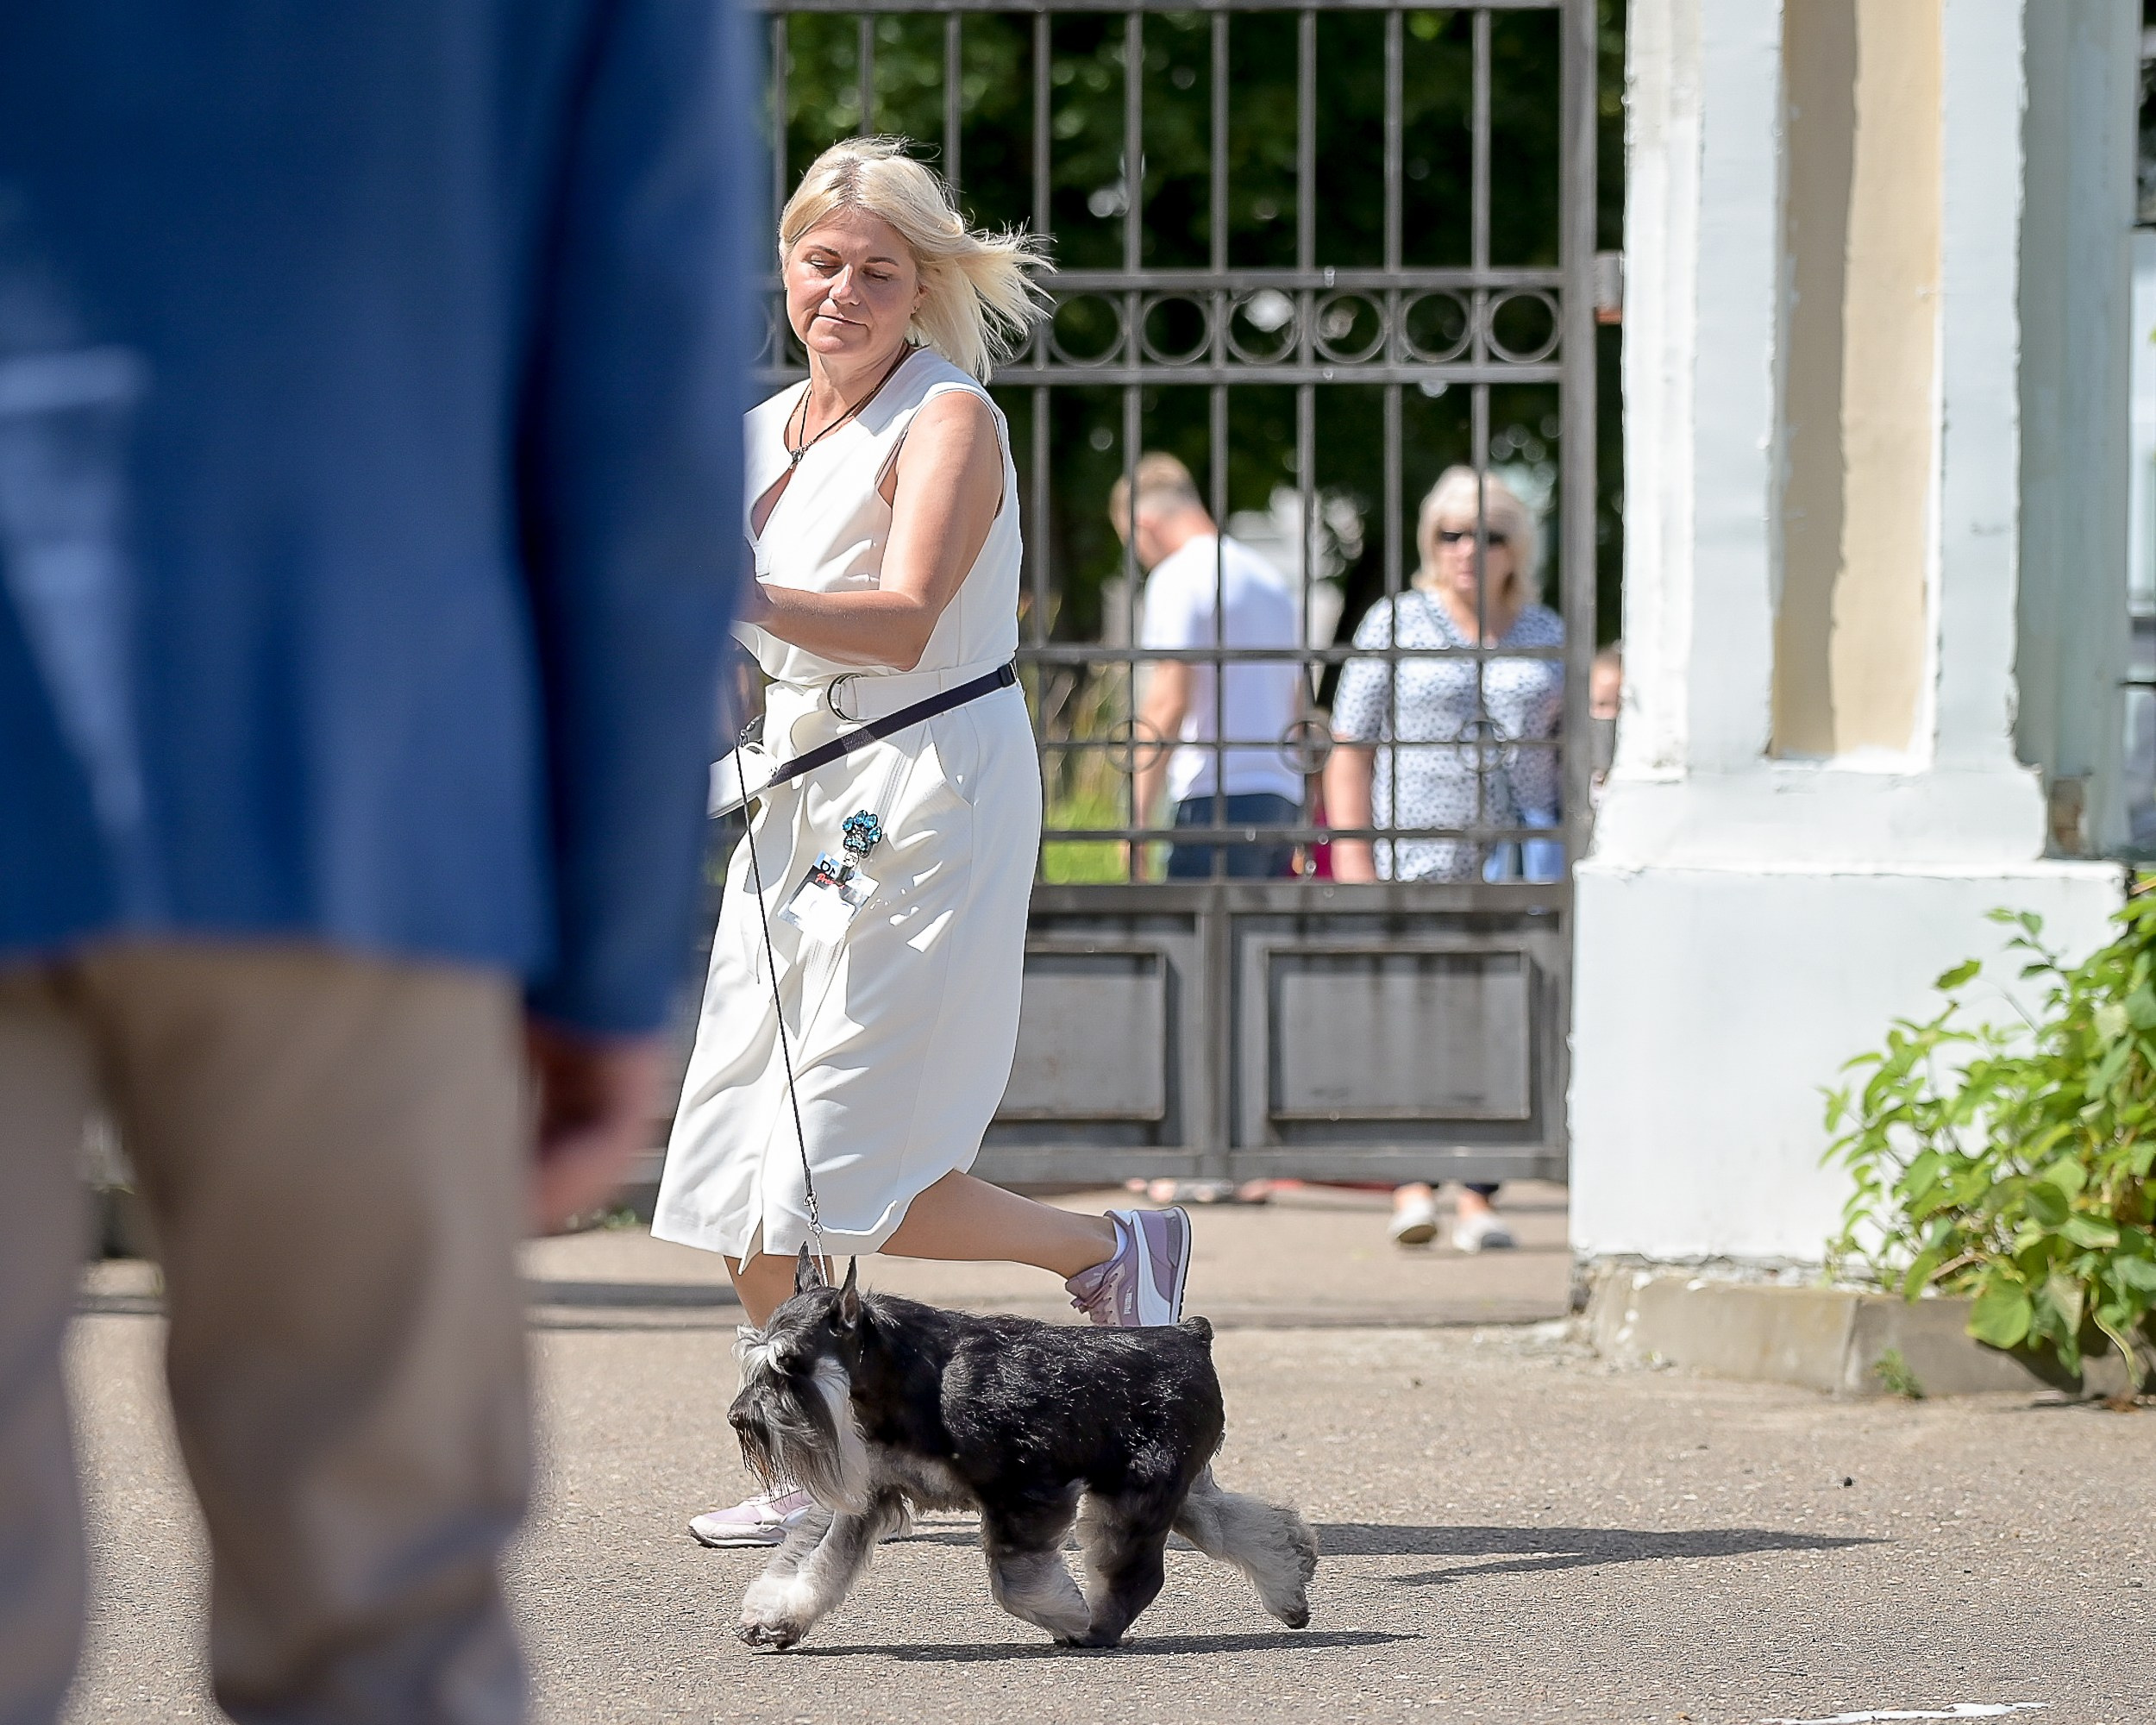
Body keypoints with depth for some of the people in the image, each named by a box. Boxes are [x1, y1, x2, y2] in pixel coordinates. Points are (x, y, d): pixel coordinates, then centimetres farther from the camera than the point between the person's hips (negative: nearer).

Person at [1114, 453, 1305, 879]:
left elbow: (1169, 701, -13)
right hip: (1283, 800, 8)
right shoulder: (1269, 577, 22)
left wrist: (1138, 816, -13)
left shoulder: (1179, 577, -4)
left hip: (1217, 798, -8)